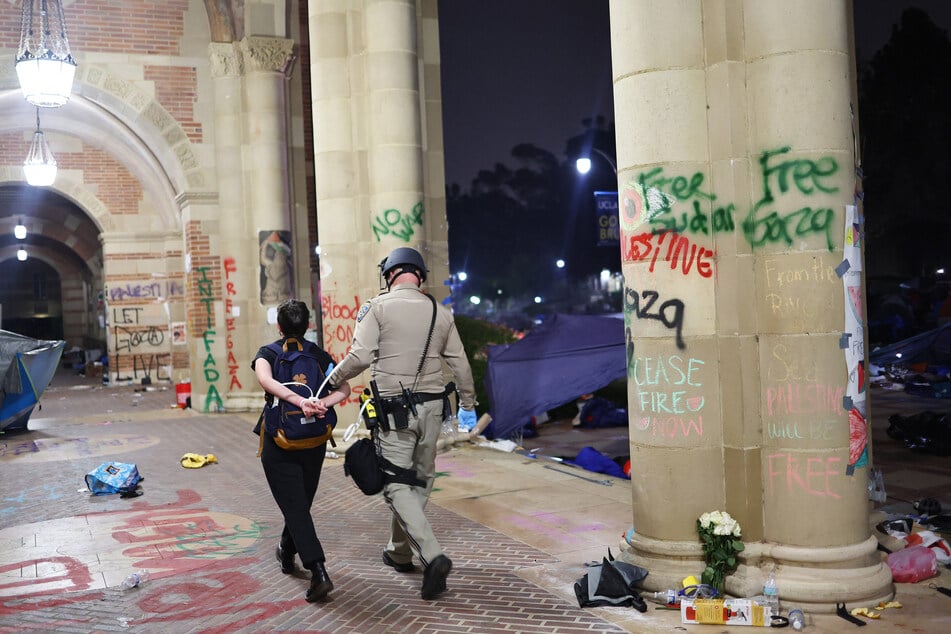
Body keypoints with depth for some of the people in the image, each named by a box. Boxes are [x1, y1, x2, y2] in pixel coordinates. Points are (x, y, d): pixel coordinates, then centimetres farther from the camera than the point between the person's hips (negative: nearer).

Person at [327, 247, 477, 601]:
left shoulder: (379, 306, -5)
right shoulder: (440, 312, 8)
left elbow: (361, 356, -13)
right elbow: (460, 364, 11)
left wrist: (333, 378, 6)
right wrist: (468, 405, 23)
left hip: (394, 408, -5)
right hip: (432, 406, 5)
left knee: (397, 484, -1)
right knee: (420, 480, 17)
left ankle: (433, 556, -16)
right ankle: (400, 552, 30)